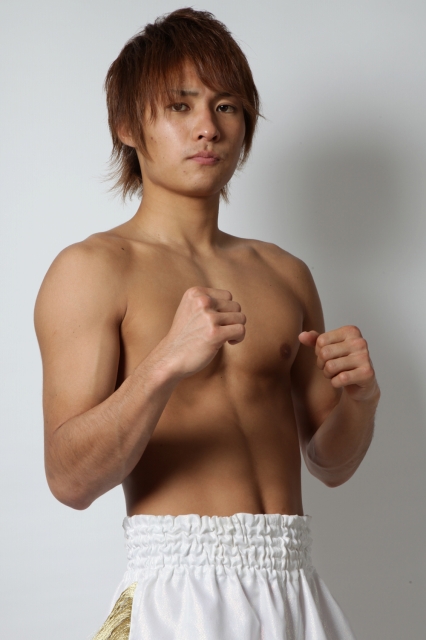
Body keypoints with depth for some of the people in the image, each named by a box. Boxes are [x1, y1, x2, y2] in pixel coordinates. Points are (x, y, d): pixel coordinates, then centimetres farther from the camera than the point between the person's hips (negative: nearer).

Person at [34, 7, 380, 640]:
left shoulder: (284, 273, 14)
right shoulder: (91, 268, -4)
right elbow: (71, 480, -14)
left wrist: (361, 397, -4)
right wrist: (166, 363, -28)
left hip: (294, 587, 5)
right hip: (181, 588, -5)